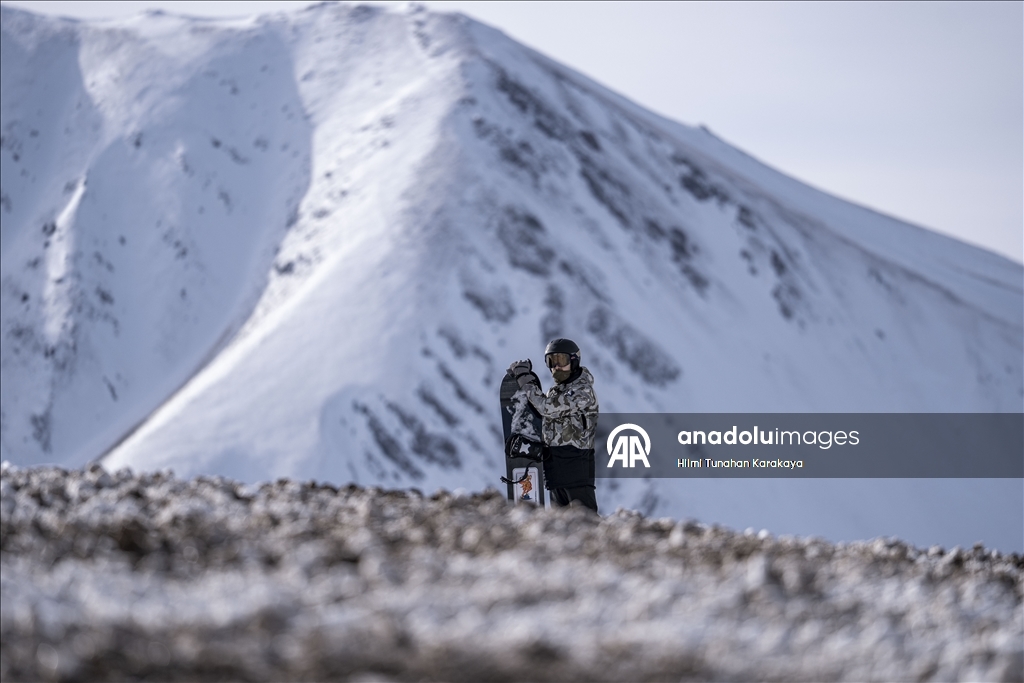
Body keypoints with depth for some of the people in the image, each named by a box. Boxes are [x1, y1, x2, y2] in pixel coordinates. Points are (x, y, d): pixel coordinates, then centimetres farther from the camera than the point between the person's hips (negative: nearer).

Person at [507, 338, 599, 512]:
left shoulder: (583, 390, -11)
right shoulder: (555, 391, 17)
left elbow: (547, 407, -19)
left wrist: (526, 380, -11)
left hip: (576, 462, -9)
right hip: (554, 465, 9)